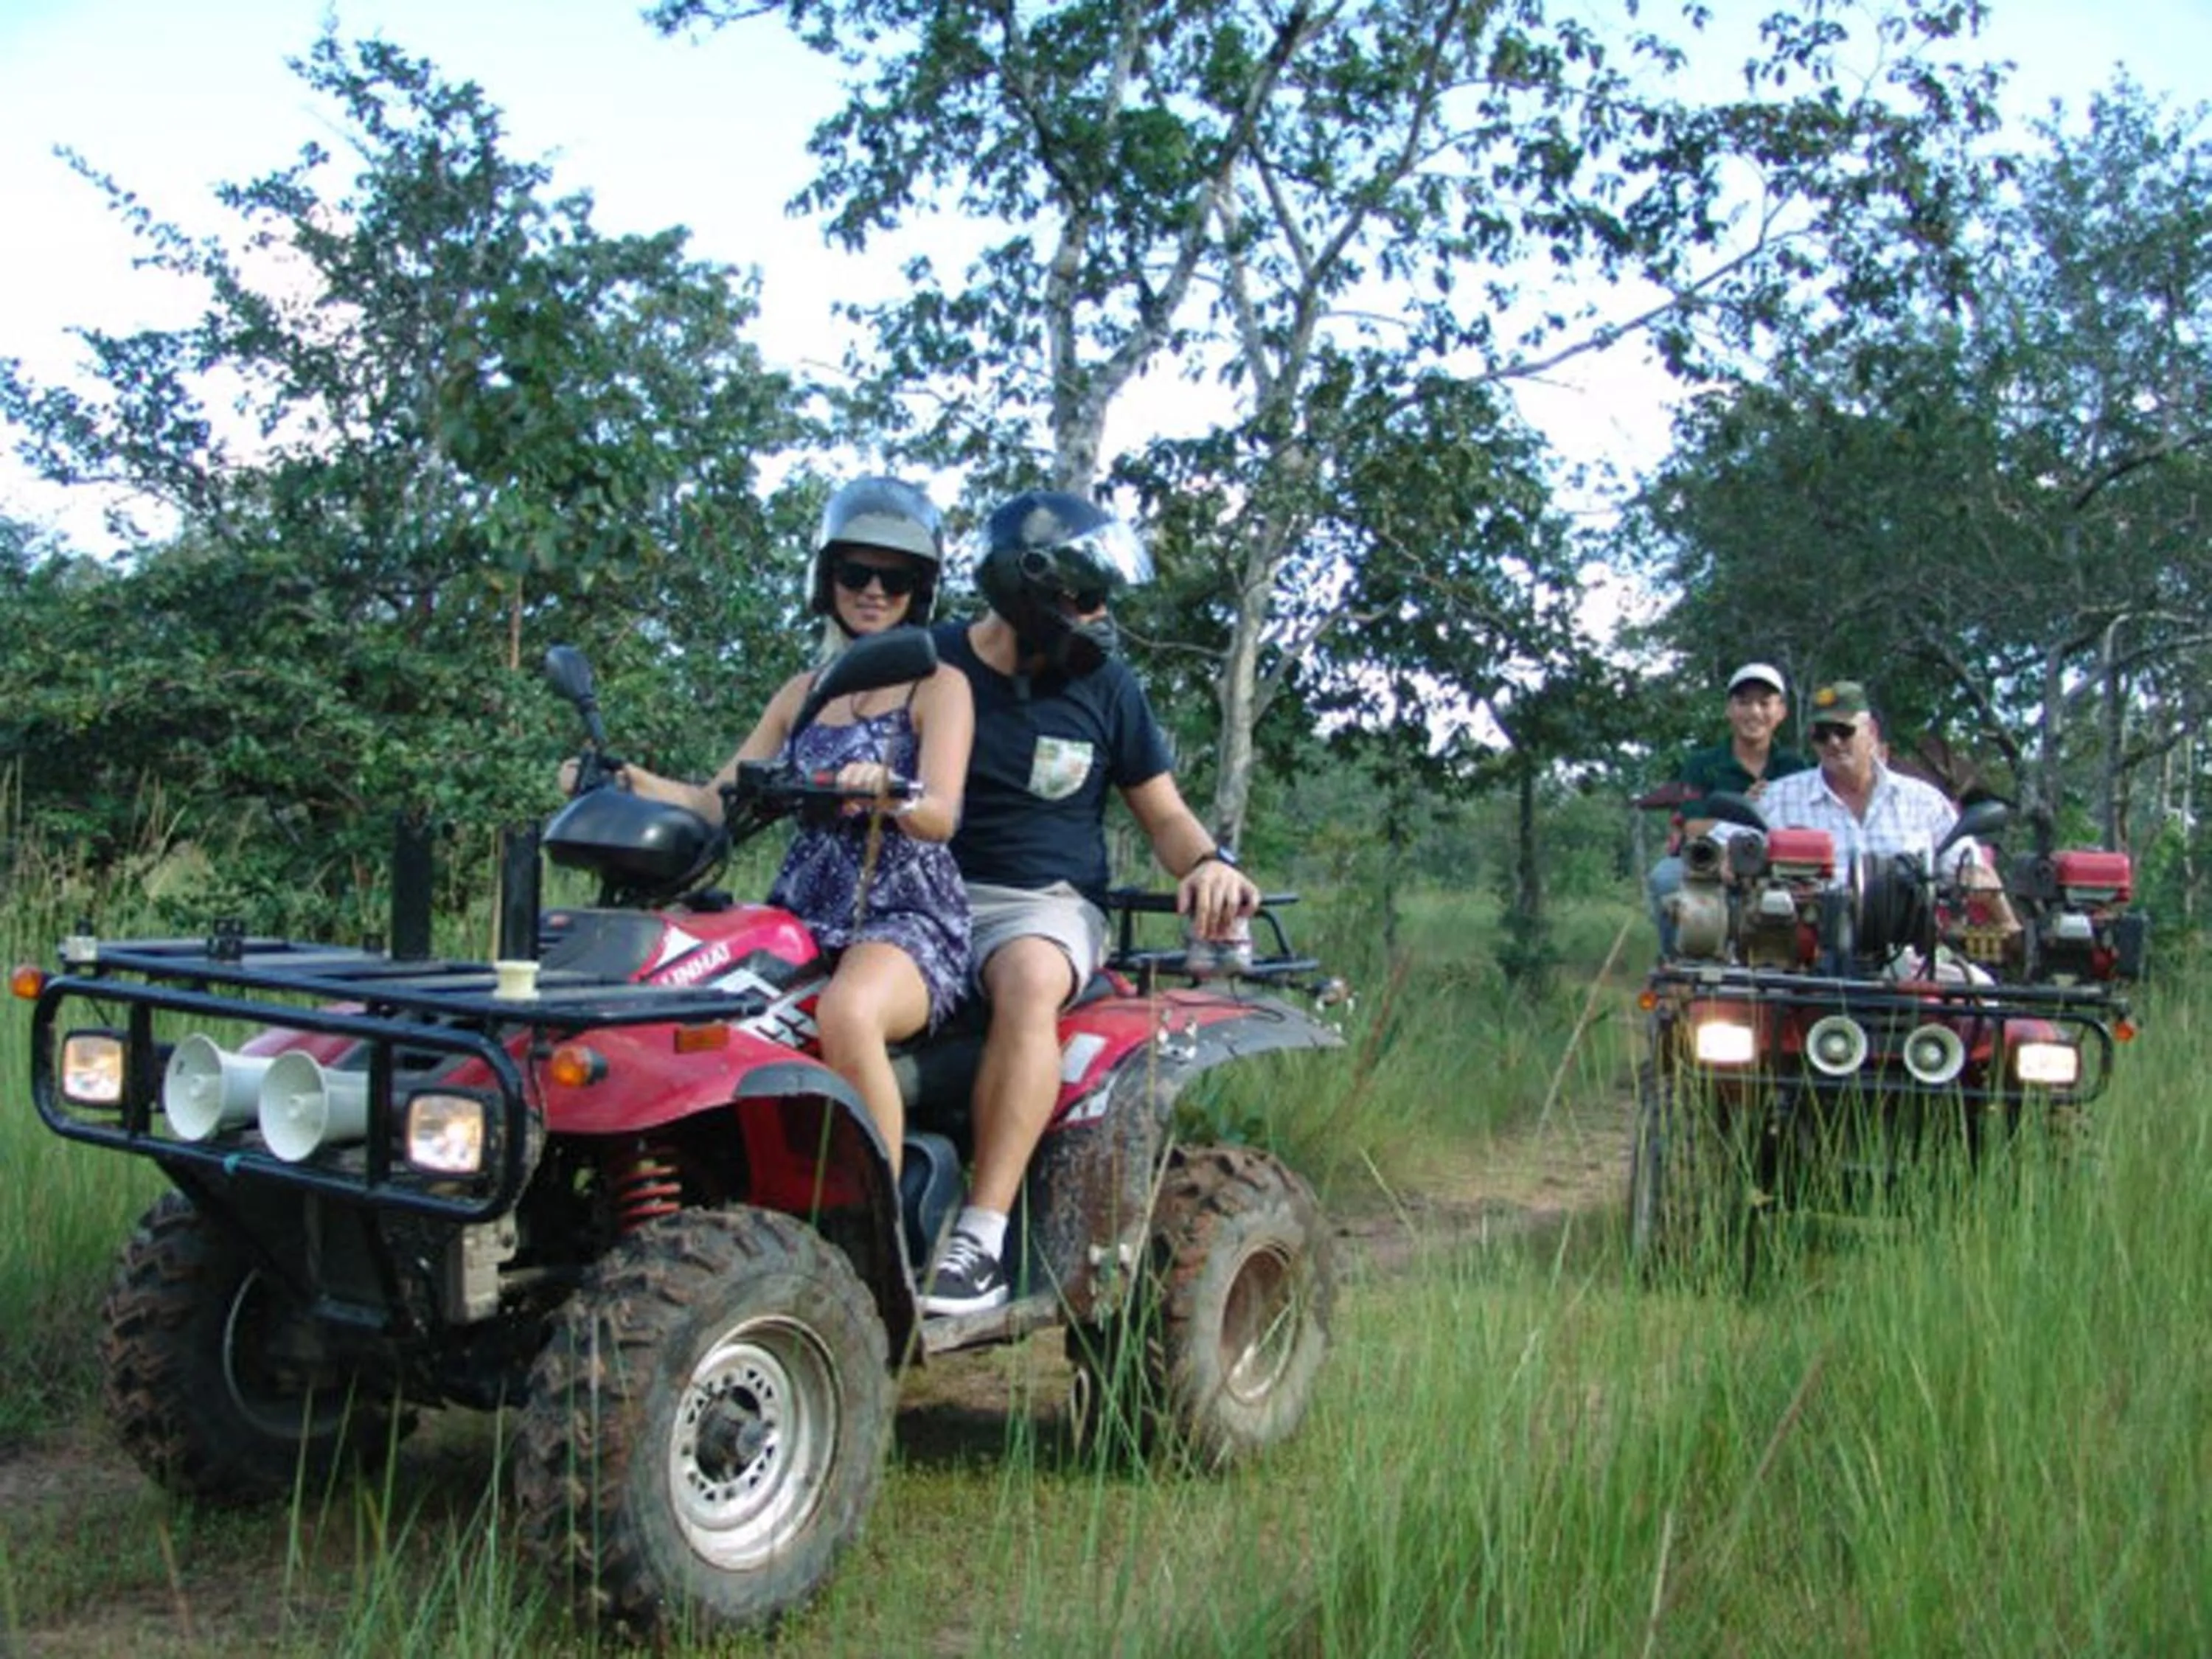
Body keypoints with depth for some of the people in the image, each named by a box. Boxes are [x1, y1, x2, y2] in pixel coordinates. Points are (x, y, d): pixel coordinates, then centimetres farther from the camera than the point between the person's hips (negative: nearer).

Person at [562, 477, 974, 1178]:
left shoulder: (938, 686, 5)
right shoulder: (805, 692, 22)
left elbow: (941, 814, -11)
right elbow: (718, 801, 16)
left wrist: (885, 791, -34)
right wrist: (626, 779, -1)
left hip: (907, 917, -5)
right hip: (803, 913, 5)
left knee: (846, 1013, -39)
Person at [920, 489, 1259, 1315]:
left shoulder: (1105, 686, 9)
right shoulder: (928, 666, 5)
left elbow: (1163, 813, 13)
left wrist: (1210, 863, -9)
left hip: (1045, 902, -1)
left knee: (1028, 979, -37)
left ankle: (981, 1244, -38)